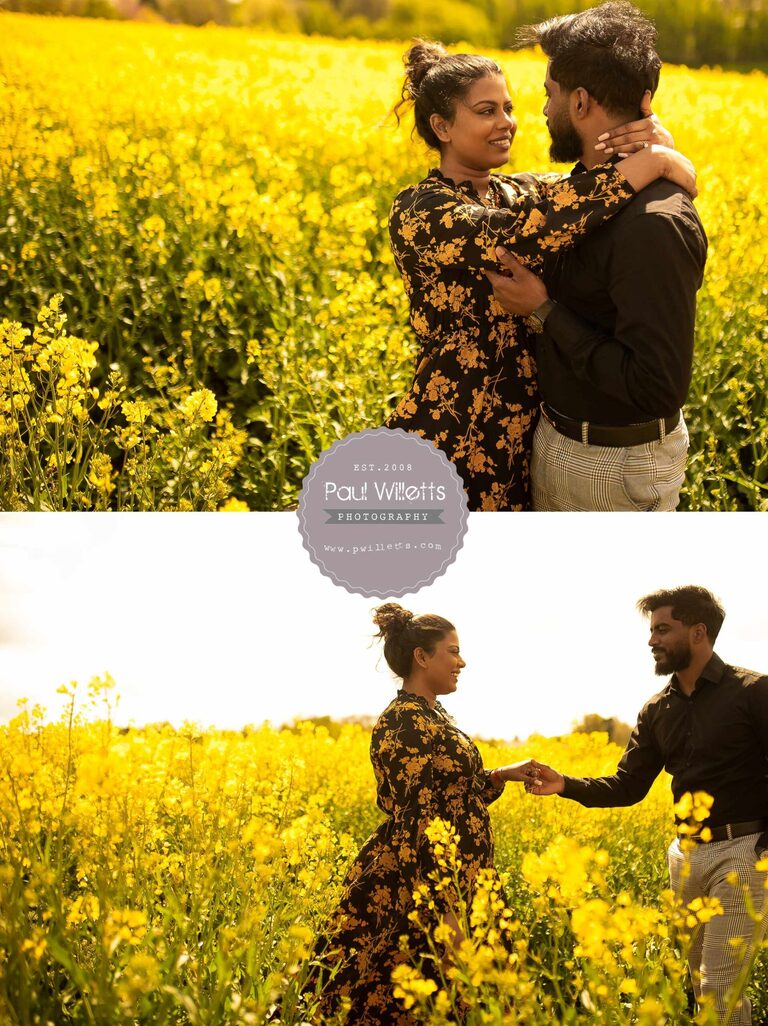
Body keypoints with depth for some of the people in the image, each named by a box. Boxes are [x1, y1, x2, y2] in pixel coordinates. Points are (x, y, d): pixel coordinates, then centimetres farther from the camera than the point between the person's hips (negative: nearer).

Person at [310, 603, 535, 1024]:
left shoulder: (432, 716, 14)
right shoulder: (405, 724, -16)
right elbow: (415, 819, -22)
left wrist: (501, 775, 11)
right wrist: (442, 909, -25)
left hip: (454, 884, 10)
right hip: (419, 891, -10)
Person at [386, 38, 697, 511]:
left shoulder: (520, 192, 8)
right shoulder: (421, 213, -15)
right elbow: (523, 233, -30)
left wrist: (652, 139, -20)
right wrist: (649, 162, -28)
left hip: (525, 434, 7)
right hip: (452, 443, -7)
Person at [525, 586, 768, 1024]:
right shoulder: (657, 710, 10)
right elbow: (628, 787, 9)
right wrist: (566, 785, -7)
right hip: (687, 853, 7)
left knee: (719, 984, -9)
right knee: (700, 980, 13)